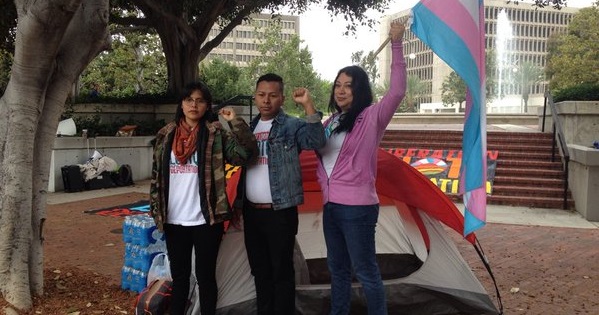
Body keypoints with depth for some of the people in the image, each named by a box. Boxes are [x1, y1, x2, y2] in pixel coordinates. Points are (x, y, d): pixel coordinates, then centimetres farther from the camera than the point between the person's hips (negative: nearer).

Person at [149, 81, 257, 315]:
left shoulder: (216, 133, -4)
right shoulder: (166, 135, 7)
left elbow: (246, 153, -16)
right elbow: (156, 174, 11)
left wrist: (235, 122, -20)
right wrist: (155, 209, 7)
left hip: (205, 220, -3)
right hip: (174, 220, 4)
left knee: (205, 276, 8)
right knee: (179, 276, 17)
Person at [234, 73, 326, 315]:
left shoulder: (292, 126, -6)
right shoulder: (250, 128, 12)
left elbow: (316, 141, -25)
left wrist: (308, 106, -32)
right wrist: (238, 204, 14)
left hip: (280, 212, -6)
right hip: (251, 211, 6)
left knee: (281, 272, 2)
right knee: (260, 270, 16)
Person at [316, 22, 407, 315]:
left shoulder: (372, 118, -10)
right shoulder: (331, 121, 11)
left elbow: (397, 91, -20)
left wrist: (396, 44, -22)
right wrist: (325, 185, 6)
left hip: (357, 207, -8)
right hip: (330, 205, 8)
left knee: (365, 270, 3)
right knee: (337, 267, 20)